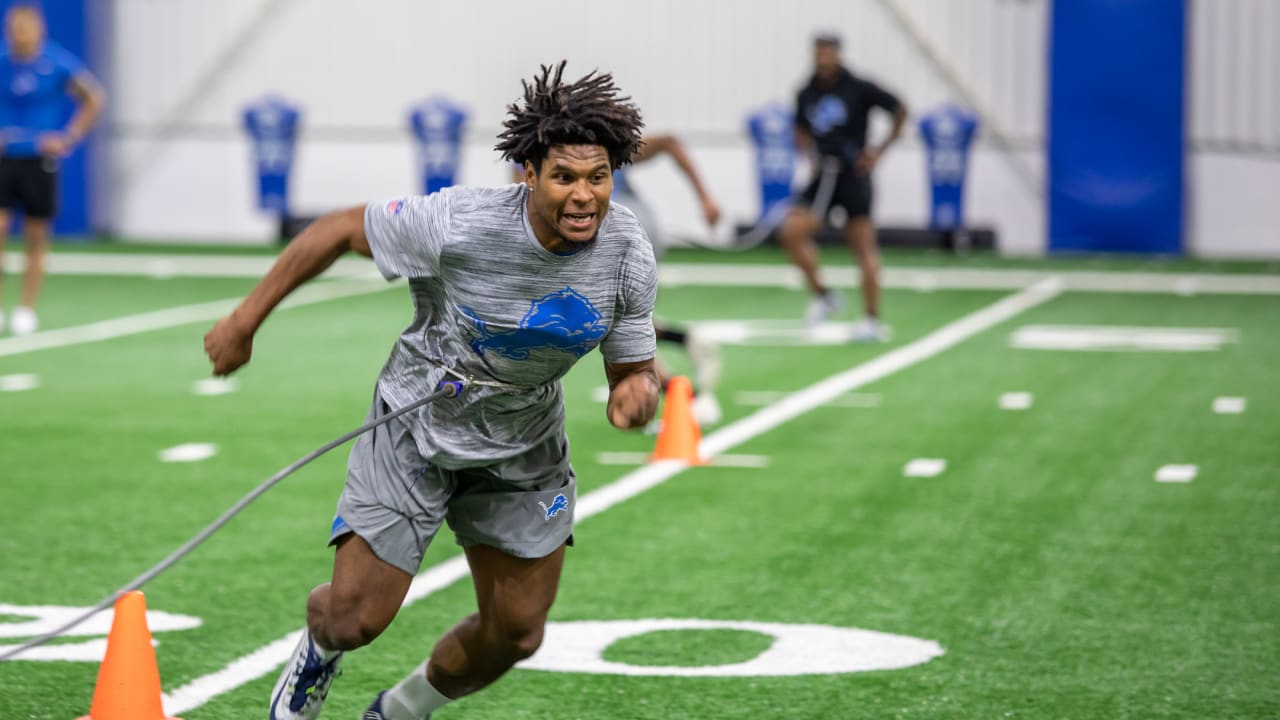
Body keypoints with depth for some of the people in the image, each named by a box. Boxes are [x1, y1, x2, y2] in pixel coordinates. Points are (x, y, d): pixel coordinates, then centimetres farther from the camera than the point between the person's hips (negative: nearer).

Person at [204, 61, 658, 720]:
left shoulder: (628, 255, -17)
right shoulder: (457, 223, -30)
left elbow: (633, 369, -5)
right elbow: (341, 229, -14)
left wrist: (636, 392, -31)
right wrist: (246, 319, -10)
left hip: (524, 451, 4)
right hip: (416, 428, -4)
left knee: (515, 635, 8)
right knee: (355, 617, -9)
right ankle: (318, 649, 32)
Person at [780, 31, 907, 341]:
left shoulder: (858, 88, -7)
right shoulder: (806, 94, 6)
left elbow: (900, 110, 3)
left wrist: (880, 150, -3)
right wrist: (811, 153, 4)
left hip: (854, 175, -4)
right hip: (823, 176, 4)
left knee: (864, 248, -3)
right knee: (791, 231, -13)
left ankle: (872, 319, 6)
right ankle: (823, 295, 4)